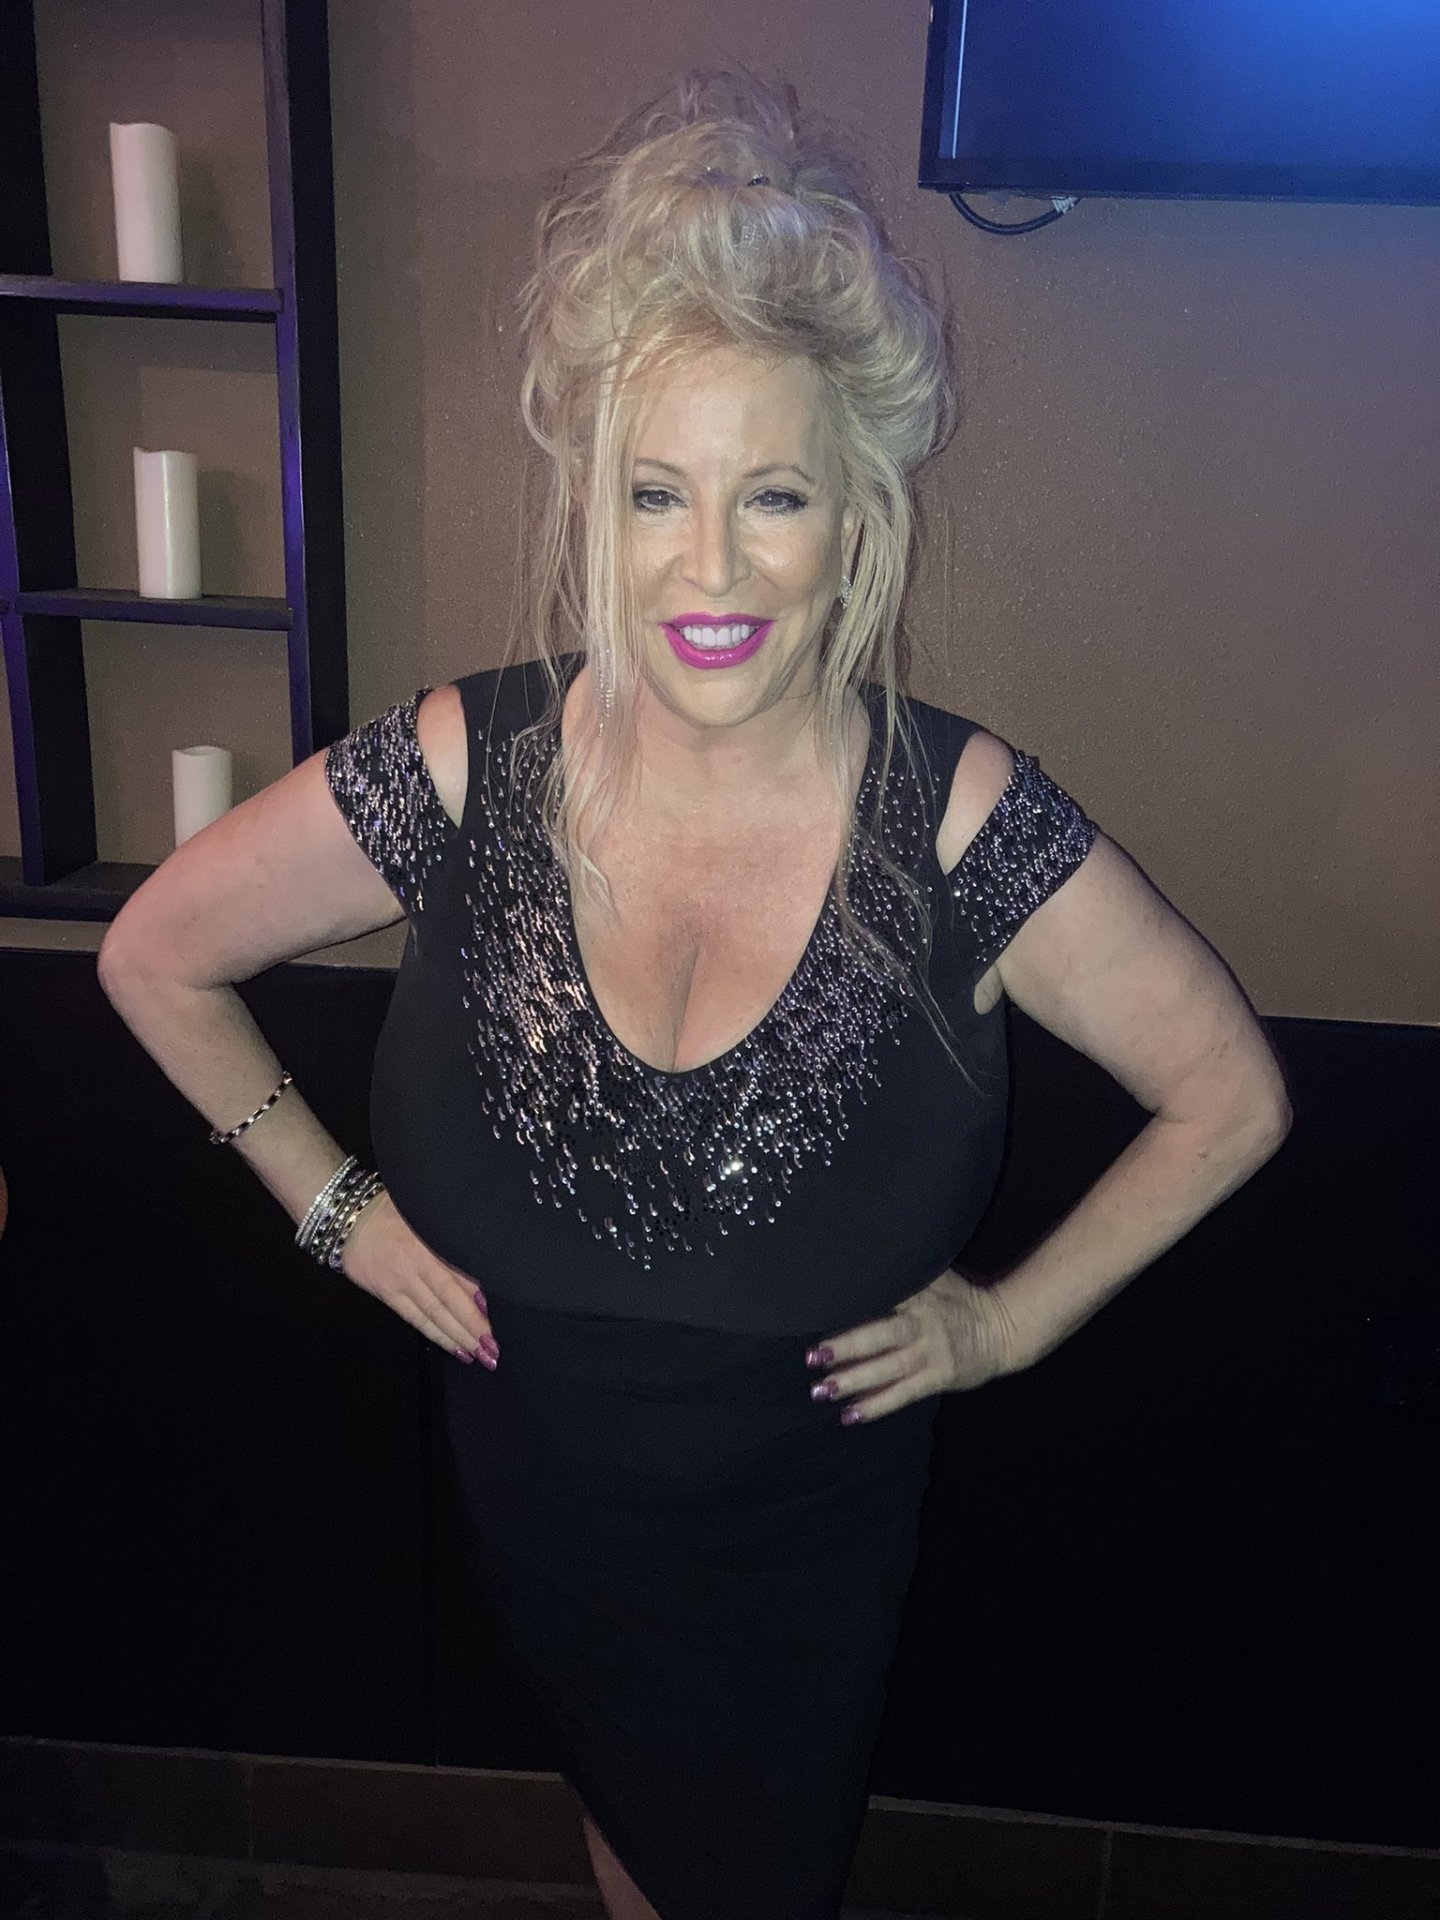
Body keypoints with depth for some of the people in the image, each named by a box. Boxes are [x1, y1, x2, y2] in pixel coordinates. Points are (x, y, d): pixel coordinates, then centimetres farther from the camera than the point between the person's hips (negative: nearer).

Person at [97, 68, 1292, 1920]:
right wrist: (334, 1207, -6)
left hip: (812, 1503, -1)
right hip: (535, 1475, 2)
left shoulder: (966, 824, -25)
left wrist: (1012, 1317, -9)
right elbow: (156, 954, -5)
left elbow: (1230, 1094, -10)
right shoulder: (464, 769, -22)